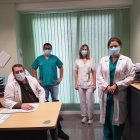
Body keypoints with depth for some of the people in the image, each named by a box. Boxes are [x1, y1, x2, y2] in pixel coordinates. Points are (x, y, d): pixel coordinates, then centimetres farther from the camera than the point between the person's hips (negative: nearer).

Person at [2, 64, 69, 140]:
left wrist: (41, 103, -2)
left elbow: (41, 91, 13)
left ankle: (59, 131, 6)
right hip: (25, 110, -3)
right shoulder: (10, 85, -7)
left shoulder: (32, 79, 4)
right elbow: (6, 101, -13)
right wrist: (20, 105, -29)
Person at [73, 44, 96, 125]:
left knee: (90, 101, -2)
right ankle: (84, 116, 23)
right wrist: (76, 84, 3)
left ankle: (90, 117, 14)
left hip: (89, 85, -1)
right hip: (80, 85, 2)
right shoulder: (77, 61, 6)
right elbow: (76, 73, 8)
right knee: (82, 101, 7)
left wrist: (94, 84, -1)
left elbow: (94, 73, 4)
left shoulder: (91, 61, 3)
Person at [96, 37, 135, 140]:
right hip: (105, 94, 3)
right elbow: (99, 76, 4)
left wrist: (116, 85, -14)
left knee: (117, 119, 3)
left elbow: (130, 77, -4)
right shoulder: (103, 60, 8)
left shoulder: (126, 60, 1)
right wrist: (106, 87, -11)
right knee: (106, 118, 12)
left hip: (119, 95, -2)